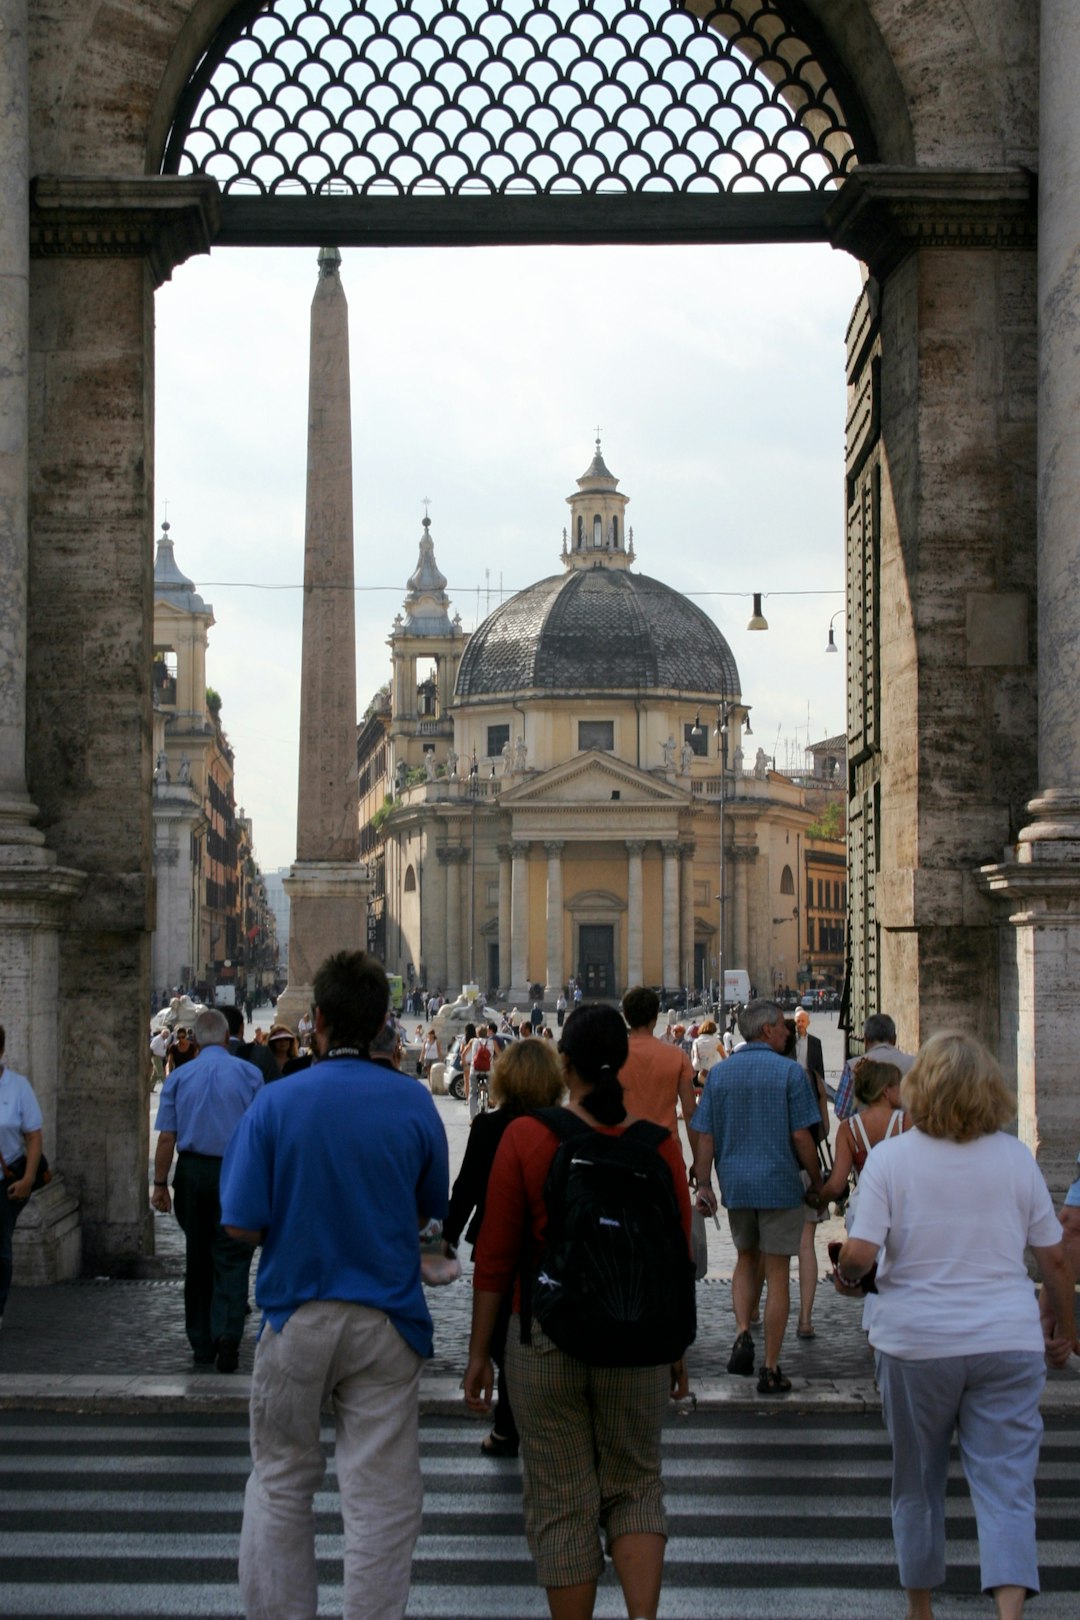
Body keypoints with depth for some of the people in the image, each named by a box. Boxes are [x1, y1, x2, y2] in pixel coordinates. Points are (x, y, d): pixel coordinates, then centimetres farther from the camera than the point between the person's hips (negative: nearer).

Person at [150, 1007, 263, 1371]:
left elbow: (167, 1137, 1)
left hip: (193, 1172, 2)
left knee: (198, 1258, 12)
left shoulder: (179, 1077, 4)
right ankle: (227, 1333, -20)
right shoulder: (249, 1073, -2)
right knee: (232, 1258, -1)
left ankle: (202, 1345, 18)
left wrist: (160, 1184, 6)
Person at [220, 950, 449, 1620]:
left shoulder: (276, 1102, -9)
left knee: (281, 1480, 16)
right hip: (386, 1318, 0)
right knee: (383, 1495, 4)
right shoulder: (415, 1103, -4)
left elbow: (244, 1226, -9)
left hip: (296, 1313, 0)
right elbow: (428, 1213, 7)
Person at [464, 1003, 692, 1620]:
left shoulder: (525, 1137, -8)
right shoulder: (659, 1142, -4)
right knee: (636, 1485, 16)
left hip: (546, 1337, -1)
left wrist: (480, 1352, 4)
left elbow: (495, 1257, -5)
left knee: (561, 1501, 9)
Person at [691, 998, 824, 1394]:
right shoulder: (789, 1072, -9)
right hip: (780, 1184, -4)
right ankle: (770, 1369, 5)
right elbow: (801, 1137, -10)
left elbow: (704, 1136, 3)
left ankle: (742, 1335, 2)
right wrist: (817, 1182, 2)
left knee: (746, 1259, 24)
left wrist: (703, 1184, 8)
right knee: (777, 1274, 4)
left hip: (735, 1184, 4)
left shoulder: (719, 1073, 4)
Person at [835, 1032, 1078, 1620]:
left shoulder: (891, 1157, -7)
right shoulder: (1016, 1157, 1)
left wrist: (845, 1275, 8)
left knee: (917, 1483, 16)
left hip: (916, 1344, -1)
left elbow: (859, 1252, -14)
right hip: (1008, 1342, 1)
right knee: (1006, 1487, 1)